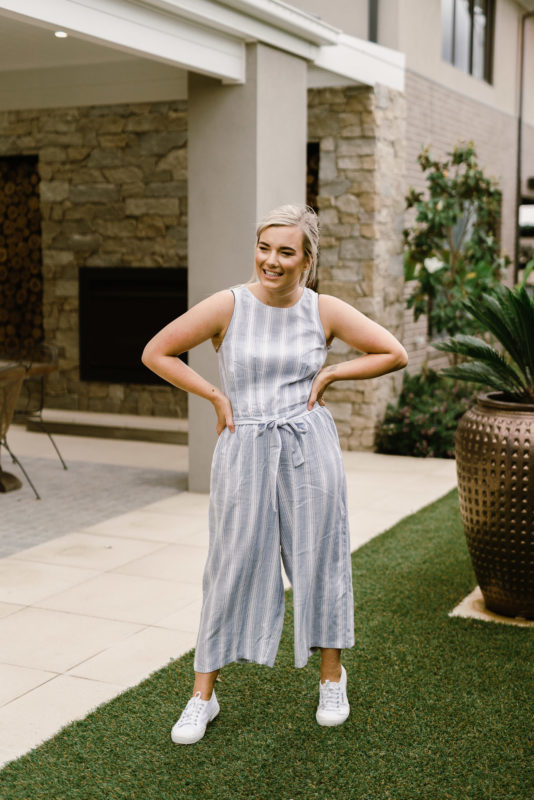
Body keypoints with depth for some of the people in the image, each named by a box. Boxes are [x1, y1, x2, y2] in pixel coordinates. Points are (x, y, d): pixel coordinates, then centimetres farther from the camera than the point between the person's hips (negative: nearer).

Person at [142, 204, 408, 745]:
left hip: (309, 447, 1)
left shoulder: (324, 311, 0)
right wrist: (216, 396, -3)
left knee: (319, 558, 9)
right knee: (233, 564, 2)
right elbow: (156, 353, 0)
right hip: (245, 451, -1)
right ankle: (202, 696, 15)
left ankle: (332, 677, 31)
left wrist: (328, 374, -1)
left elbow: (394, 354, 6)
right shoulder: (227, 307, -5)